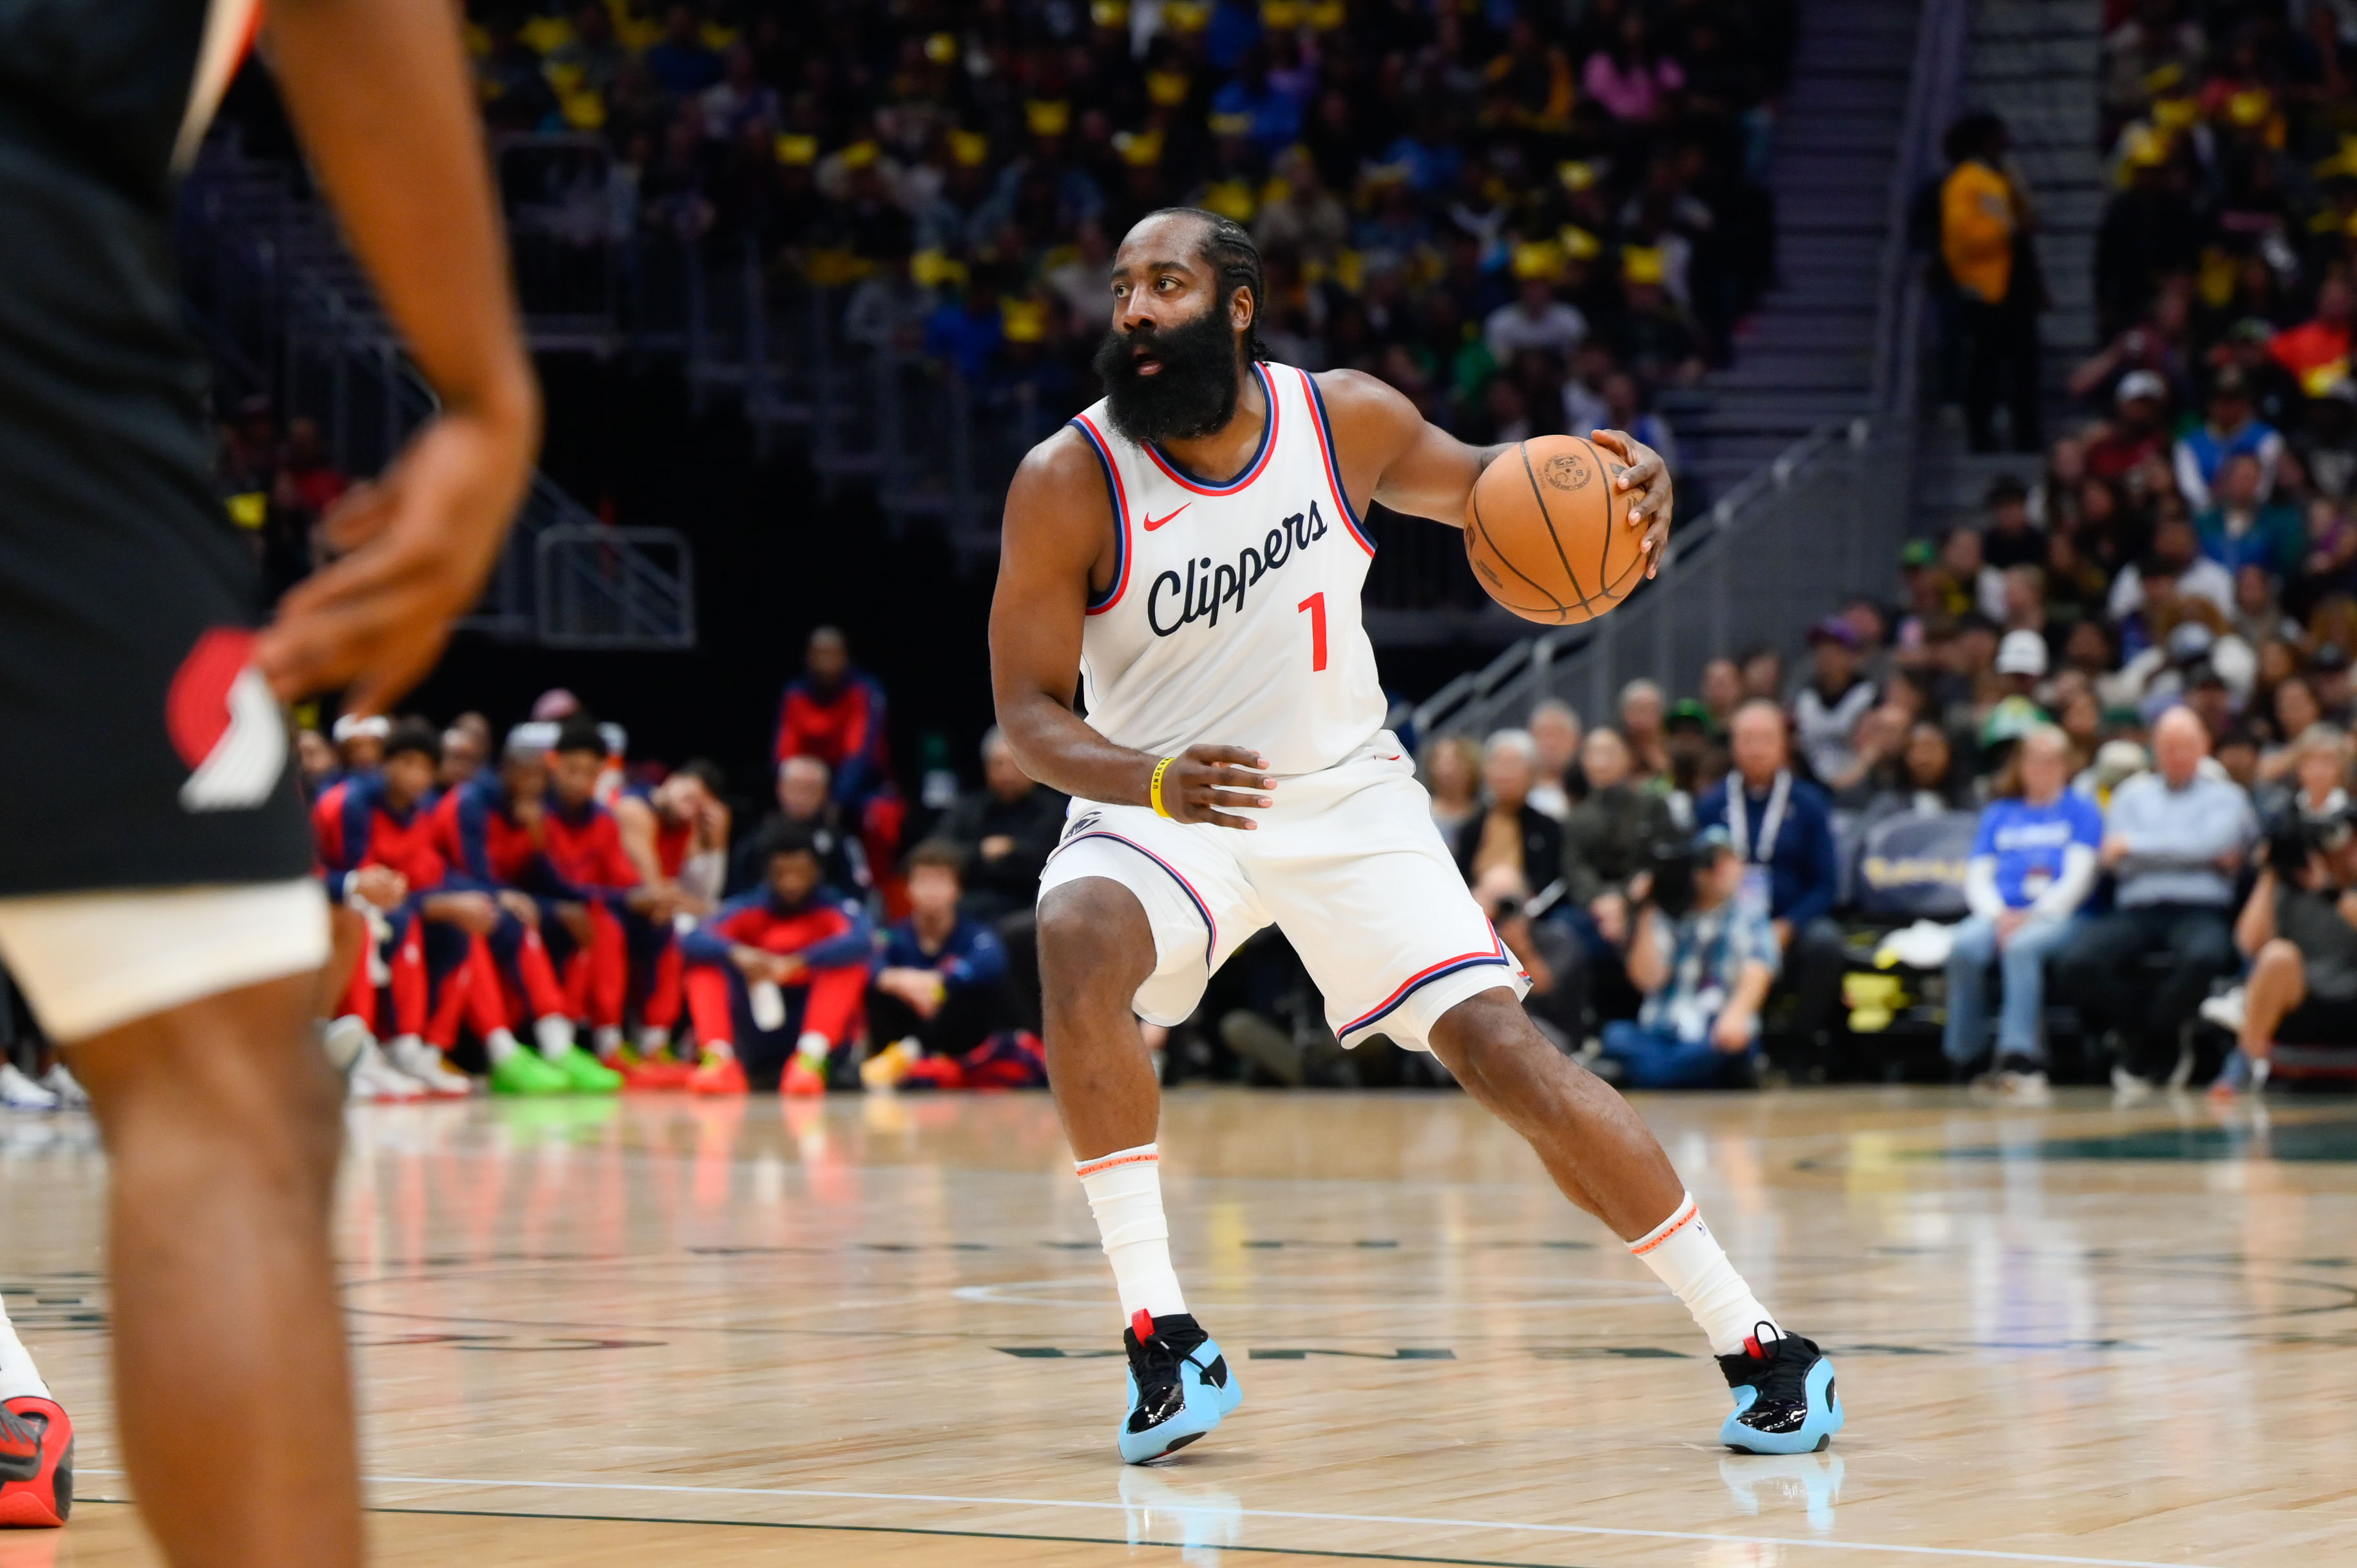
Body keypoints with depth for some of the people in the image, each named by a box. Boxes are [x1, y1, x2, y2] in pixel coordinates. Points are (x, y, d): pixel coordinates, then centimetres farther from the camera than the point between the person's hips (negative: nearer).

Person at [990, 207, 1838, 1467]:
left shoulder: (1343, 418, -9)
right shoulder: (1068, 484, -17)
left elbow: (1467, 482, 12)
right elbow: (1029, 712, -14)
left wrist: (1617, 476, -10)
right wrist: (1156, 782, -35)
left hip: (1346, 797, 1)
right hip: (1163, 806, -1)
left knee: (1503, 1050, -10)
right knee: (1079, 940, -34)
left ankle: (1759, 1347, 2)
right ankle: (1161, 1339, -25)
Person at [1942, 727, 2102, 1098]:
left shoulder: (2082, 811, 13)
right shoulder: (1999, 814, 23)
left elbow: (2079, 877, 1)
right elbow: (1976, 877, 14)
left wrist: (2033, 917, -13)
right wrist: (1999, 915, -8)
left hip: (2055, 915, -3)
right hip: (1999, 913, 3)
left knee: (2023, 947, -38)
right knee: (1966, 947, -32)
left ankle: (2019, 1058, -46)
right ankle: (1967, 1058, -28)